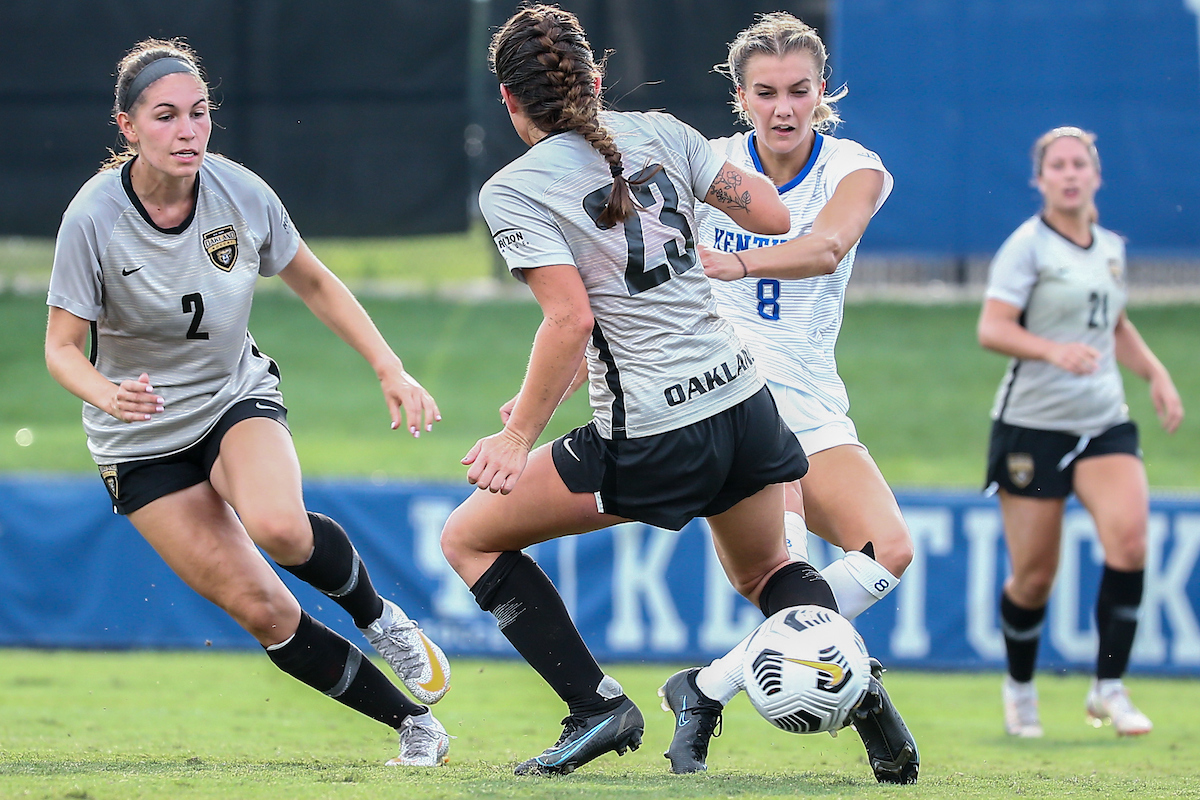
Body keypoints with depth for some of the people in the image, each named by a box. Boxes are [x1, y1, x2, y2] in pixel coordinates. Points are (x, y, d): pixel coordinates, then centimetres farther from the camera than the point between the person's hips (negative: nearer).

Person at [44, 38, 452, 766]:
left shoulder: (241, 193, -13)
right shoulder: (94, 218, -21)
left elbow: (315, 283, 3)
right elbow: (62, 346, -15)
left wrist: (391, 369, -5)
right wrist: (108, 395, -37)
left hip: (238, 396, 1)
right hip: (143, 439, -1)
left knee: (277, 526, -33)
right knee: (260, 609, -9)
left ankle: (379, 616, -3)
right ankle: (416, 726, 4)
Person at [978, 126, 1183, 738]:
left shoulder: (1110, 248, 12)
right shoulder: (1027, 246, -6)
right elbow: (992, 329, -15)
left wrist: (1155, 373, 14)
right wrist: (1054, 350, -31)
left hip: (1105, 422, 4)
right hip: (1033, 423, -4)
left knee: (1128, 538, -20)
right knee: (1034, 575, -1)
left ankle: (1108, 688, -11)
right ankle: (1020, 687, 26)